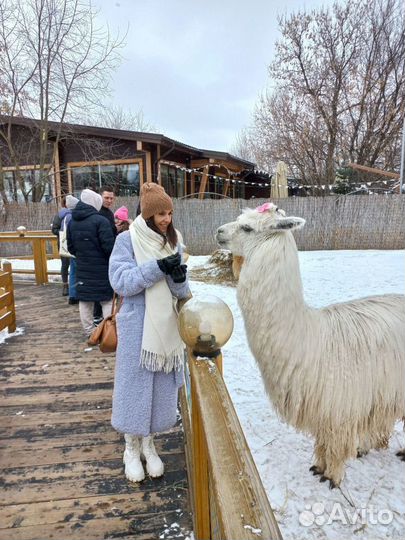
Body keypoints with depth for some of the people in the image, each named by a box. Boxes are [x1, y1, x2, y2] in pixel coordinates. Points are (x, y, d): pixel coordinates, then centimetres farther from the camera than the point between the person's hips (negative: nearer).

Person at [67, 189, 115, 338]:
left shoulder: (72, 222, 5)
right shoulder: (100, 221, -17)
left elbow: (70, 247, 10)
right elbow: (109, 246, -20)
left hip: (82, 268, 6)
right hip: (101, 268, -6)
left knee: (84, 299, 14)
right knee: (107, 299, 5)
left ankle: (88, 330, 24)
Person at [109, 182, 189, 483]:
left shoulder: (173, 241, 5)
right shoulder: (127, 240, -7)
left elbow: (181, 292, 5)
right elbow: (121, 281, -17)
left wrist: (179, 278, -18)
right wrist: (158, 267, -24)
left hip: (167, 326, 4)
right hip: (137, 326, -4)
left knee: (162, 387, 13)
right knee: (135, 386, 7)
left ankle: (149, 443, 35)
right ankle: (131, 448, 29)